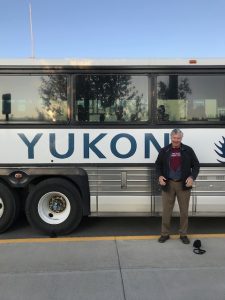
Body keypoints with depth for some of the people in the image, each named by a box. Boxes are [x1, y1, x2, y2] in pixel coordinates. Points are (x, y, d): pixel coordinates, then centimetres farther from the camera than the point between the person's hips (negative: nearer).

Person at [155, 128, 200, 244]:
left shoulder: (188, 150, 1)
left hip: (183, 184, 0)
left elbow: (196, 165, 4)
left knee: (184, 211, 8)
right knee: (166, 211, 5)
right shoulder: (164, 151, 4)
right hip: (168, 184, 0)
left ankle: (183, 234, 24)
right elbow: (158, 165, 12)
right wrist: (160, 176, -6)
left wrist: (192, 177, -12)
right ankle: (165, 234, 20)